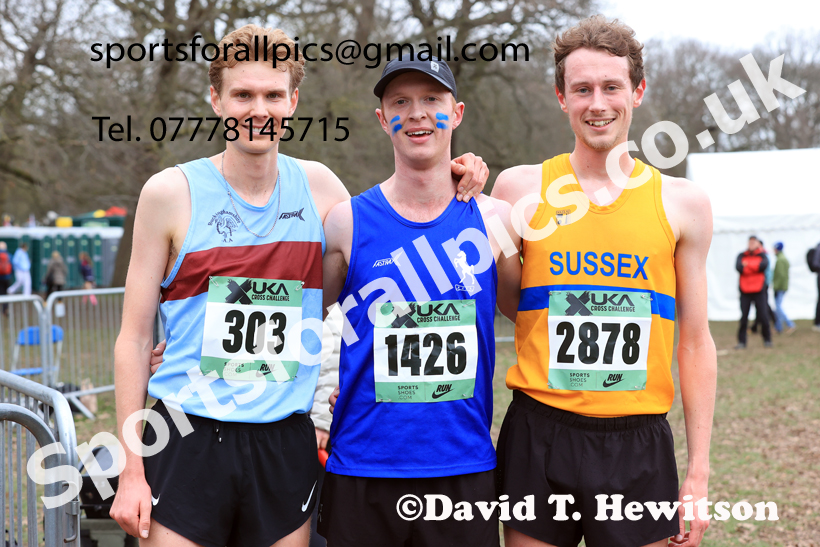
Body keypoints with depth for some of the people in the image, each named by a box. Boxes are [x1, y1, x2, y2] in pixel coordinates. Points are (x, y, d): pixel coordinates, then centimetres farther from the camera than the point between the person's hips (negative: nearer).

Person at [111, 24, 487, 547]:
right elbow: (135, 337, 0)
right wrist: (131, 469, -5)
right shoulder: (172, 193, -2)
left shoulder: (318, 186, 5)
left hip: (286, 445, 3)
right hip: (187, 441, -2)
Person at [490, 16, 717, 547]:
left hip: (639, 443, 1)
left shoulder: (683, 203, 4)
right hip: (539, 437, 0)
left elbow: (695, 343, 7)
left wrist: (699, 471, 4)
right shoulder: (521, 188, 1)